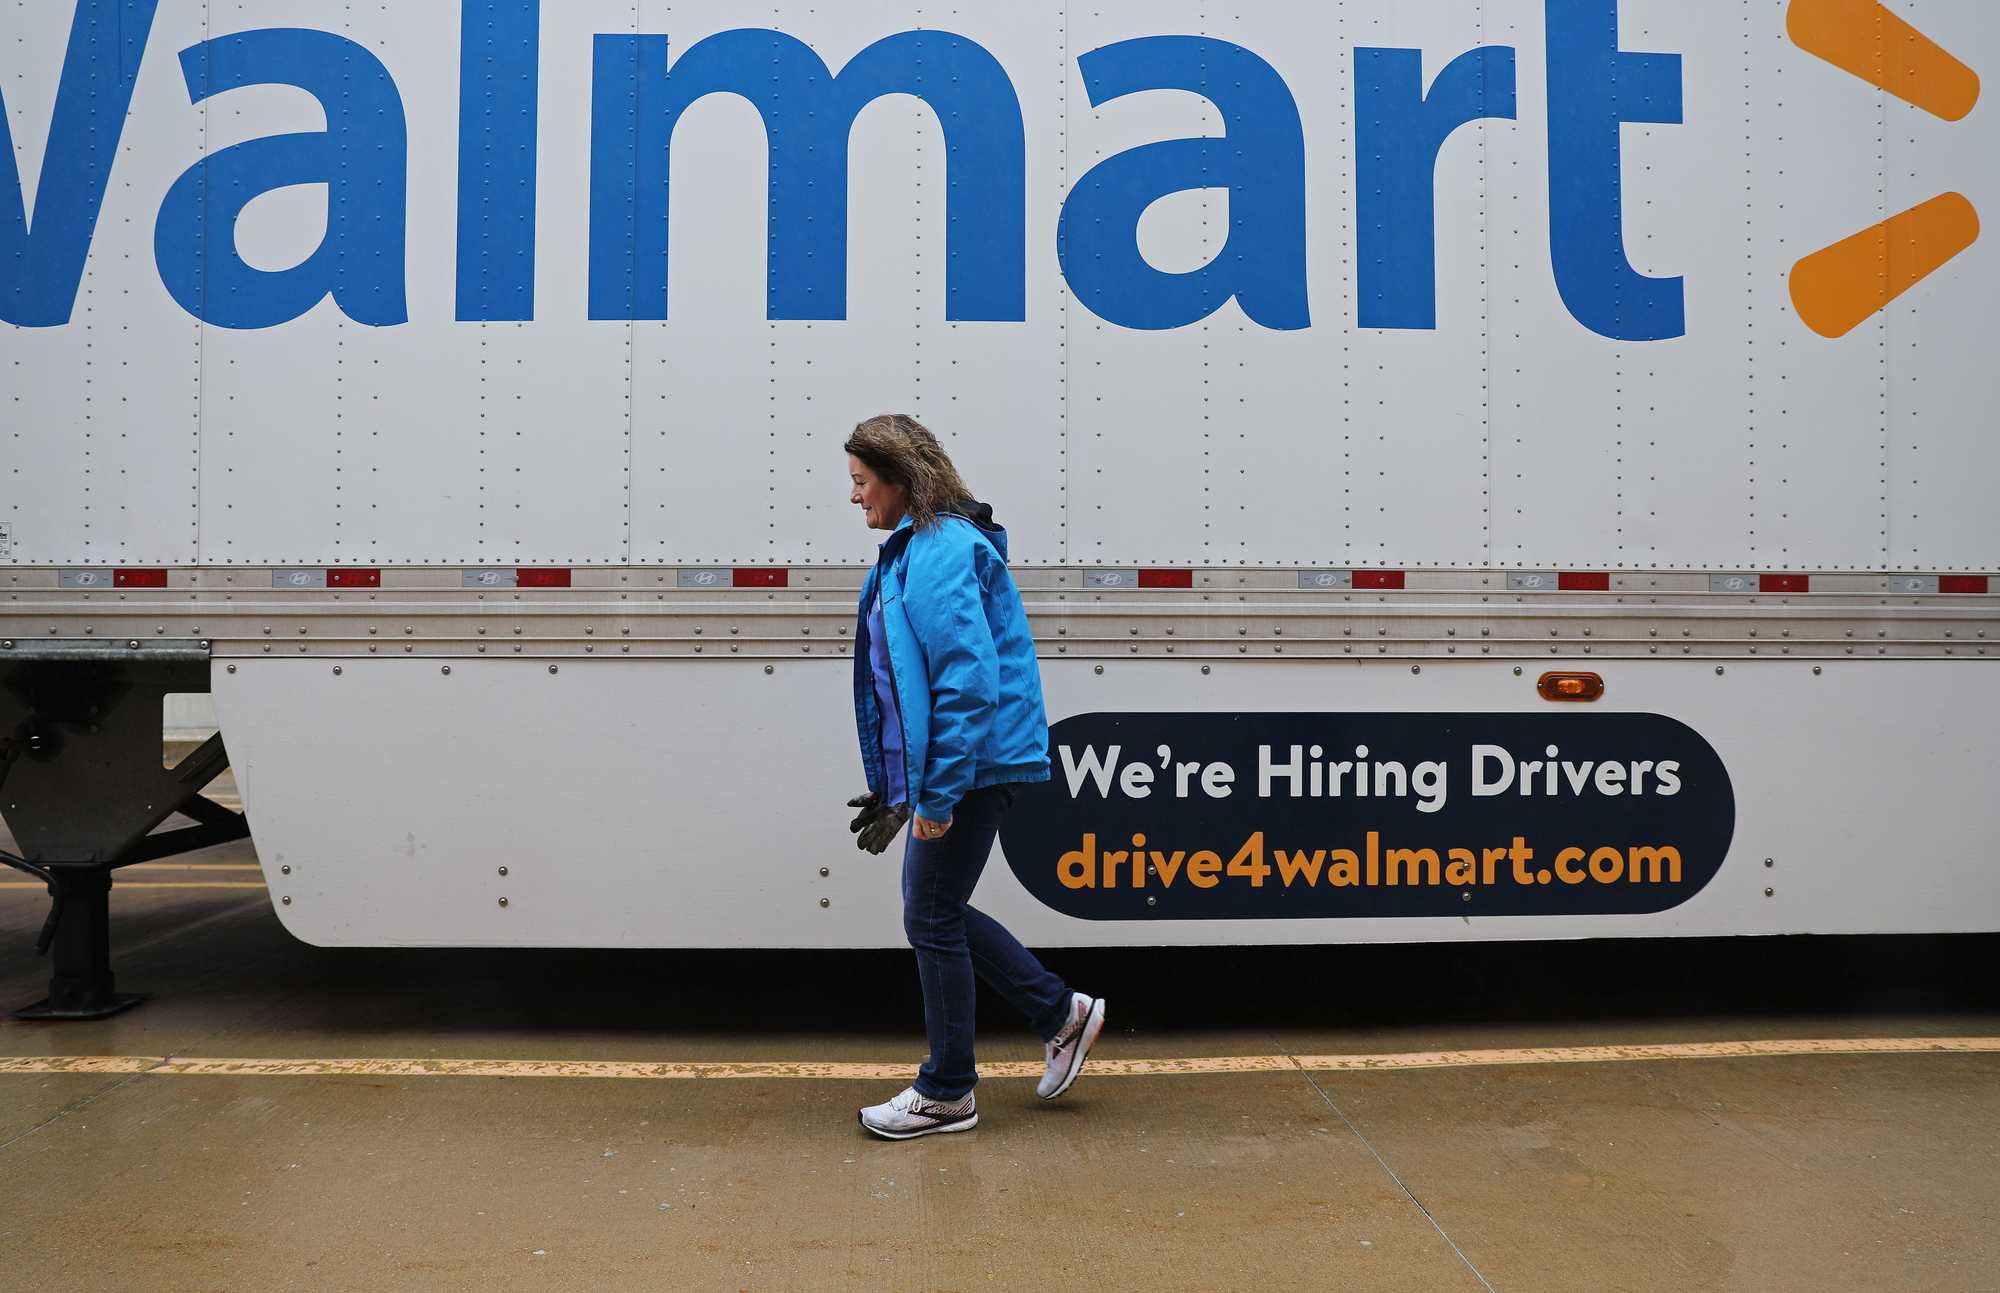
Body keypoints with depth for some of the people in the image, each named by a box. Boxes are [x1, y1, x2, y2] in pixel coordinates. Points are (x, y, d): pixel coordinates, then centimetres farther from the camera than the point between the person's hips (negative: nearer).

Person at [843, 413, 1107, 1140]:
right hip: (937, 765, 10)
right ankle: (1061, 1014, 29)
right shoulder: (913, 549, 14)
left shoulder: (941, 552, -18)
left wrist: (936, 793, -22)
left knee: (932, 920, 2)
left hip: (971, 765, -10)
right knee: (936, 911, 17)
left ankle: (946, 1095, 19)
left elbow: (969, 678, -25)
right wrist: (897, 787, 20)